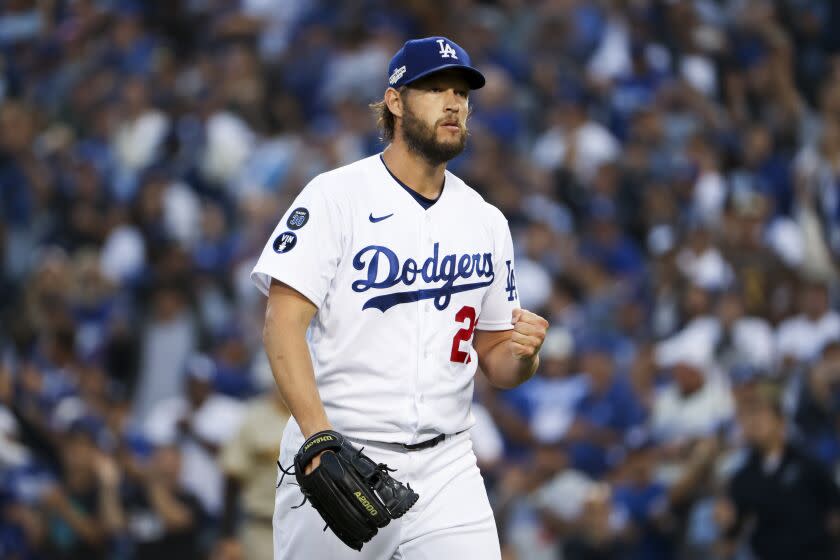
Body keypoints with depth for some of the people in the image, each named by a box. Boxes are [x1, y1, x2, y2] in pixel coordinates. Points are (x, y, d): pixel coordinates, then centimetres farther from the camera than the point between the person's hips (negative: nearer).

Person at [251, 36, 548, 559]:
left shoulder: (486, 222, 12)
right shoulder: (337, 197, -4)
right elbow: (284, 324, -13)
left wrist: (521, 354, -7)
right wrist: (320, 436, -25)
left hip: (446, 469, 4)